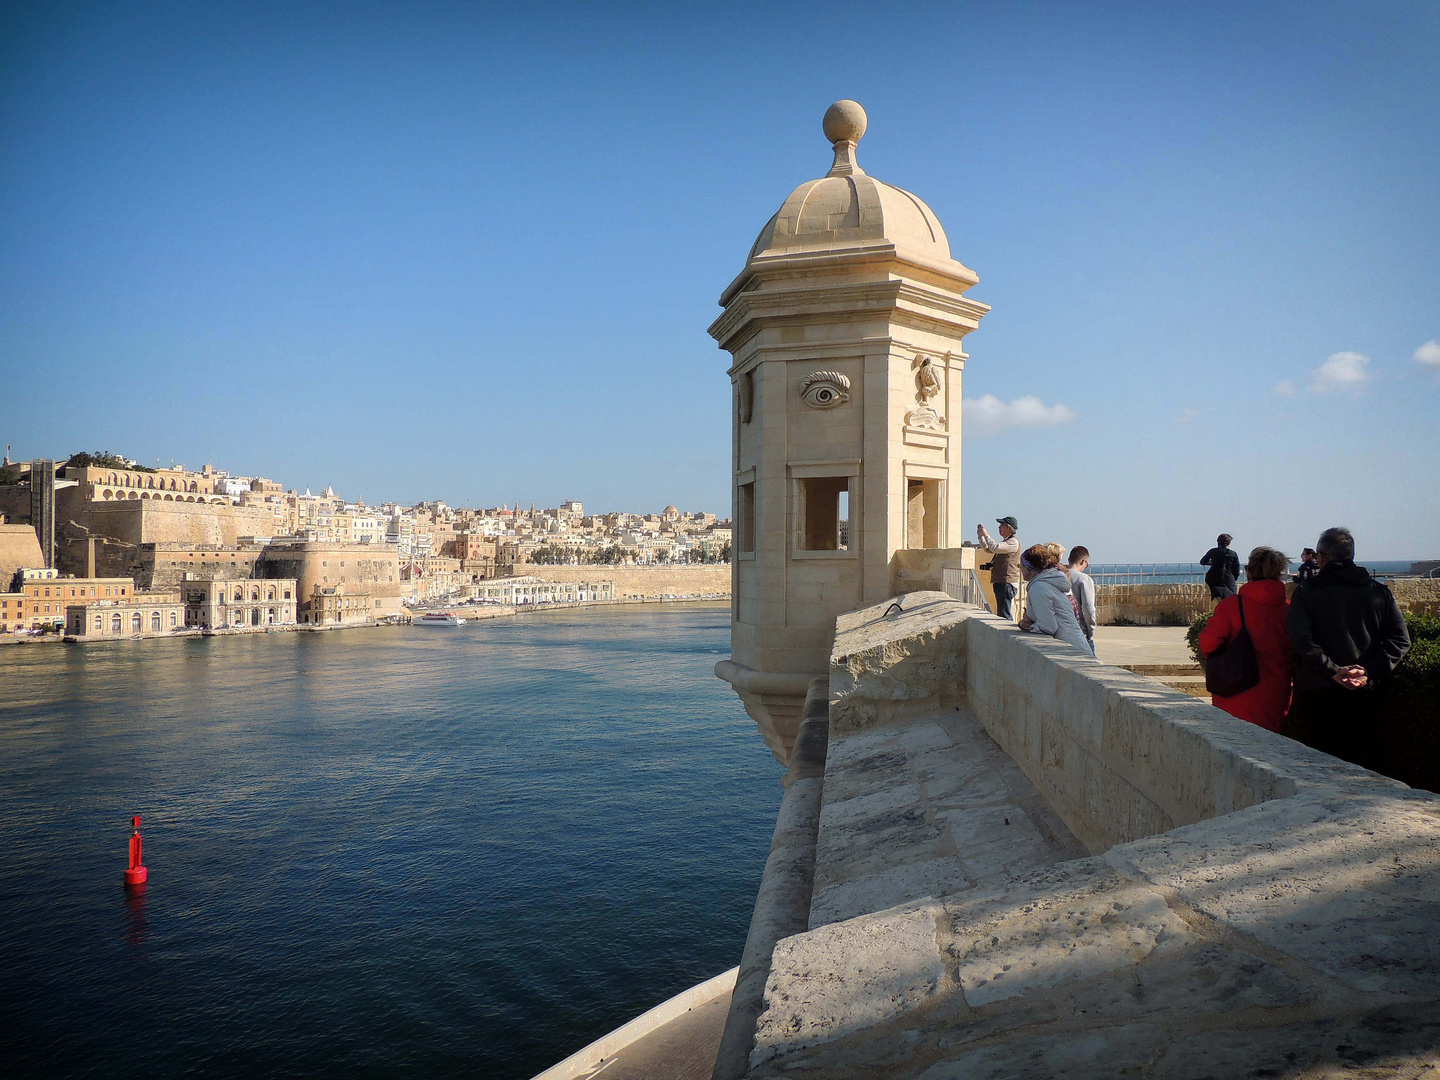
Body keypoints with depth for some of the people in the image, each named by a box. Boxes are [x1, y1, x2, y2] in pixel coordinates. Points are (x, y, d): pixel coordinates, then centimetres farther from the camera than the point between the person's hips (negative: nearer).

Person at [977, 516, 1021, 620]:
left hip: (1007, 584, -10)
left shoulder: (1014, 542, -10)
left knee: (1004, 615, -14)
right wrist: (981, 536, 17)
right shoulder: (1006, 542, 22)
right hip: (1000, 583, 10)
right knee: (1001, 614, 13)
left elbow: (995, 547, -24)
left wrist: (985, 534, -11)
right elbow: (988, 549, 31)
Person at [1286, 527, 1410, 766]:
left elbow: (1300, 639, -19)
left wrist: (1333, 670, -16)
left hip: (1316, 692, -3)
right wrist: (1369, 670, -5)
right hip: (1362, 693, 3)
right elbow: (1400, 640, 0)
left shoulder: (1306, 591, -4)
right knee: (1356, 760, 14)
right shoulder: (1378, 591, 7)